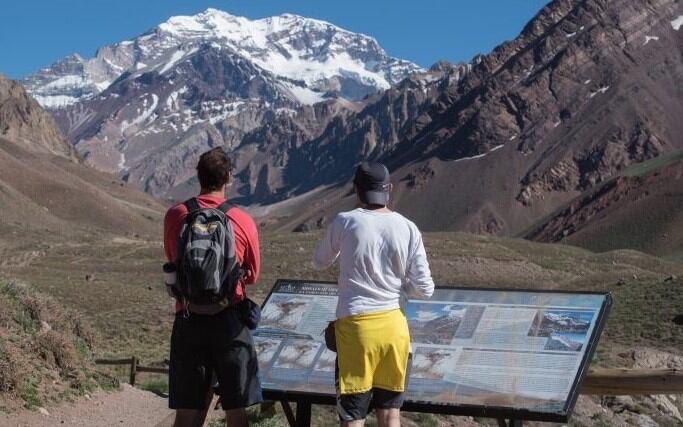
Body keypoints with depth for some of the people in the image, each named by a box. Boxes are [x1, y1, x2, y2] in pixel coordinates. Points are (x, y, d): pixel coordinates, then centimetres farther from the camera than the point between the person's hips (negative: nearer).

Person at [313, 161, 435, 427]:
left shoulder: (345, 222, -5)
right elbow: (425, 289, 1)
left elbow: (320, 262, 13)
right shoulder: (407, 228, 0)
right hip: (394, 325, 3)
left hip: (355, 326, -2)